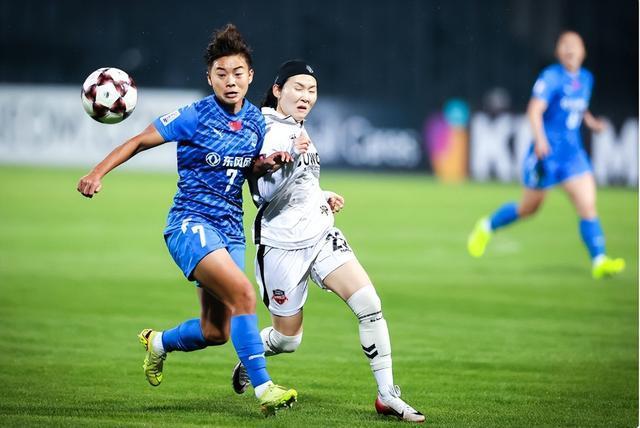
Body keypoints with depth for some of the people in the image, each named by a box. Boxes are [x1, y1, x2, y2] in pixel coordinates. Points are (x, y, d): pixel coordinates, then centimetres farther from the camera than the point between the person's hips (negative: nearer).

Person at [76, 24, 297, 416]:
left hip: (230, 230, 6)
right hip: (191, 222, -6)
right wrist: (97, 174, -12)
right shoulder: (195, 117, -11)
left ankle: (159, 342, 39)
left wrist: (266, 163, -1)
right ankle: (263, 388, -26)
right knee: (243, 294, -28)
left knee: (215, 333, 7)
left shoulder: (255, 120, 6)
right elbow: (140, 141, -3)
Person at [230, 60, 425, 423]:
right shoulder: (266, 132, -14)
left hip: (321, 236, 7)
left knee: (369, 303, -12)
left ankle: (388, 395, -8)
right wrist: (294, 159, -33)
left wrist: (324, 198, 14)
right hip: (283, 246, -7)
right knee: (288, 339, 5)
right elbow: (264, 194, -23)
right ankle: (247, 361, 39)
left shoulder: (298, 129, 13)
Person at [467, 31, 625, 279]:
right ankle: (486, 227, 35)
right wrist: (540, 139, -39)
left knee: (588, 206, -10)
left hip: (573, 152, 5)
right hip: (546, 153, -5)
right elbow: (534, 110, -24)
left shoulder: (586, 79, 9)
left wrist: (590, 121, 8)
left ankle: (599, 262, -14)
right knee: (529, 208, 10)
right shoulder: (551, 77, -13)